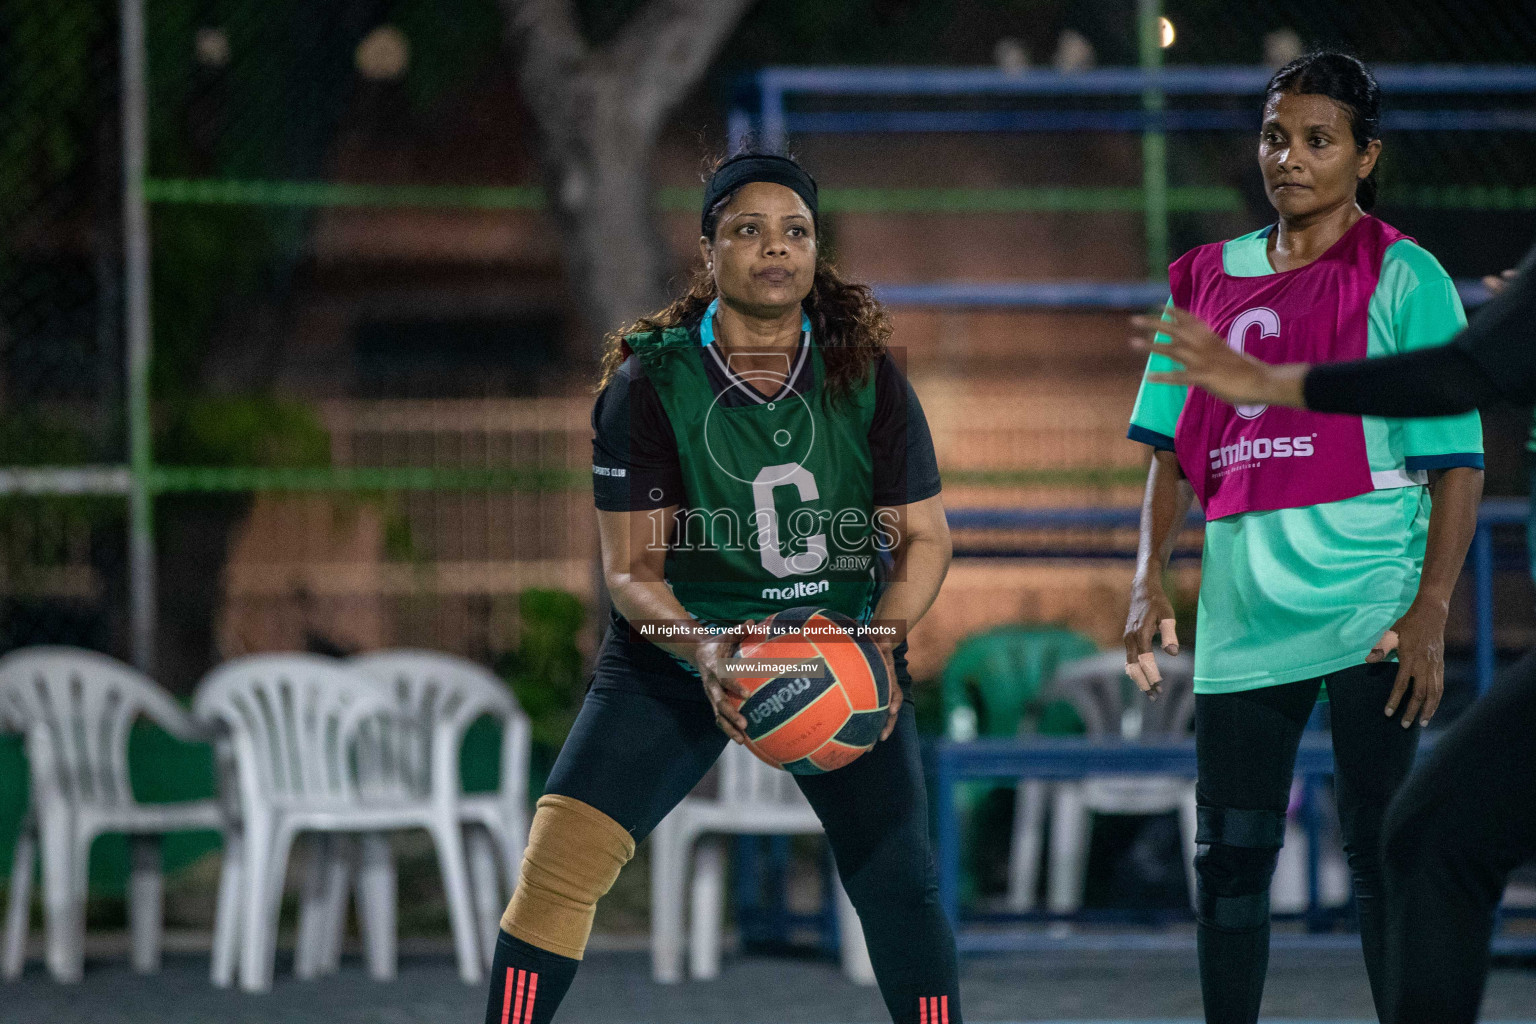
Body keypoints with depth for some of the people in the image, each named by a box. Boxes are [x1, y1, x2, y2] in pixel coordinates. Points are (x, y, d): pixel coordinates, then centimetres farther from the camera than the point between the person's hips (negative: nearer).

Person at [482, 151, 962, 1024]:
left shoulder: (867, 377, -9)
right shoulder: (650, 383, -13)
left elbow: (925, 536, -3)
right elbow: (631, 569, -13)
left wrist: (880, 642, -22)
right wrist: (700, 650, -32)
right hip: (676, 652, -1)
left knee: (901, 885, -4)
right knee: (559, 861, -16)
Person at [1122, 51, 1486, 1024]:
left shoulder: (1403, 276, -2)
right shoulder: (1210, 277, 13)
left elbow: (1458, 463, -5)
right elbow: (1174, 448, 18)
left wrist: (1429, 616, -13)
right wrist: (1151, 576, 5)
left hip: (1366, 607, -5)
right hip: (1243, 609, 5)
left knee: (1381, 851, -5)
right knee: (1229, 855, 5)